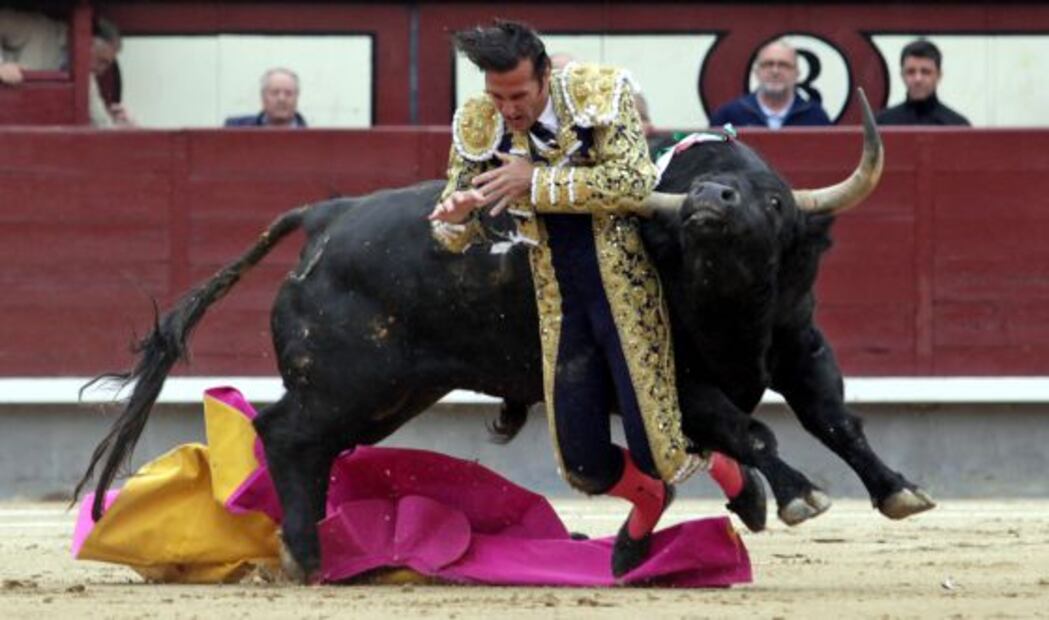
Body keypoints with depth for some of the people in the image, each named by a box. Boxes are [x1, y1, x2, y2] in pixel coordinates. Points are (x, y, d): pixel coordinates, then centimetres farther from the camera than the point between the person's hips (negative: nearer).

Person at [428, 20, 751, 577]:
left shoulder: (601, 92, -12)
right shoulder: (477, 127, -2)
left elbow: (633, 183, -24)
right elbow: (455, 238, 4)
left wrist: (537, 182, -26)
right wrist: (455, 216, -21)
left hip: (628, 295, -4)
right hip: (562, 312, 4)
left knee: (658, 453, -9)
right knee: (584, 465, 4)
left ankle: (719, 456, 28)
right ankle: (646, 501, 40)